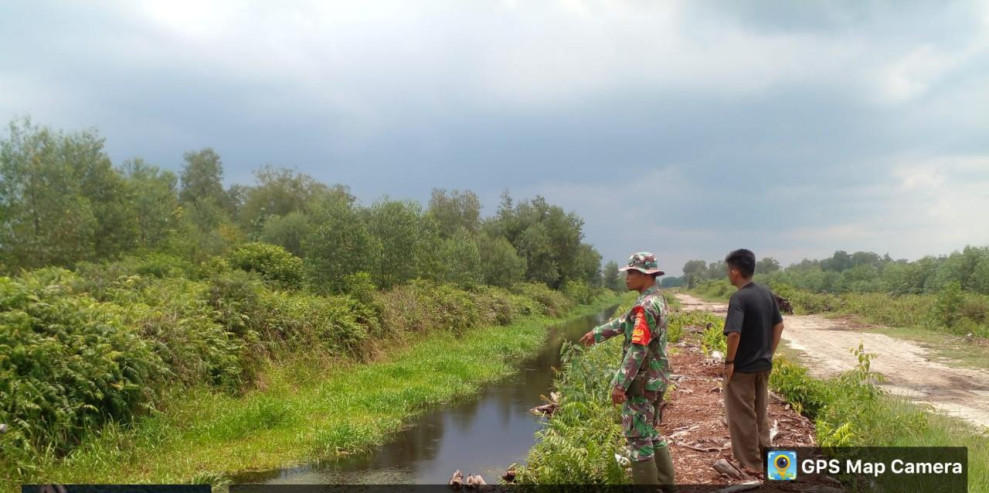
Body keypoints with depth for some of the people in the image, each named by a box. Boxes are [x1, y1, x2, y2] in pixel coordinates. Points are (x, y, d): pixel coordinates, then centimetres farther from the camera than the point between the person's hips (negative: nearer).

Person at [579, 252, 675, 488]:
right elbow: (625, 322, 22)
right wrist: (597, 332, 30)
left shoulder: (645, 306, -21)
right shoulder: (658, 299, 10)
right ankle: (665, 482, 26)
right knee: (650, 433, 19)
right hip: (655, 379, 10)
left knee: (638, 437, 0)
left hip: (642, 381, -10)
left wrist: (620, 384, -22)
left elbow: (637, 350, -25)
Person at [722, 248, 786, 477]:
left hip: (742, 368, -8)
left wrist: (729, 361, -17)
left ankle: (751, 465, 11)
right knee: (760, 414, 19)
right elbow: (779, 326, 11)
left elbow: (734, 333, -29)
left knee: (742, 417, 4)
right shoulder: (767, 293, 4)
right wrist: (769, 354, 16)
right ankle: (765, 459, 27)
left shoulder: (739, 298, -20)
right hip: (763, 365, 8)